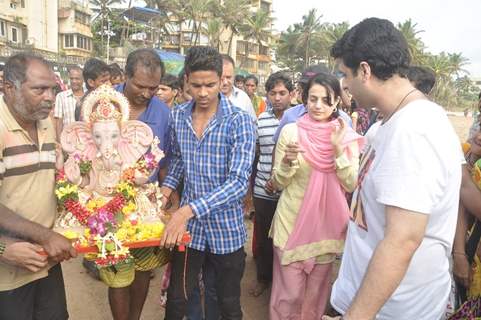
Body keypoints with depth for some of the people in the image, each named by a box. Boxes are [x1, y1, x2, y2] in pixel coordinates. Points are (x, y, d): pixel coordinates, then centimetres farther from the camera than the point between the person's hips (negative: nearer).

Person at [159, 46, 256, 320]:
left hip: (227, 229, -3)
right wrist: (167, 187, -3)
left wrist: (190, 209, -32)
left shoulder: (240, 122, -16)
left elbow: (239, 182, -23)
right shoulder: (177, 116, -1)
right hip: (187, 226, 3)